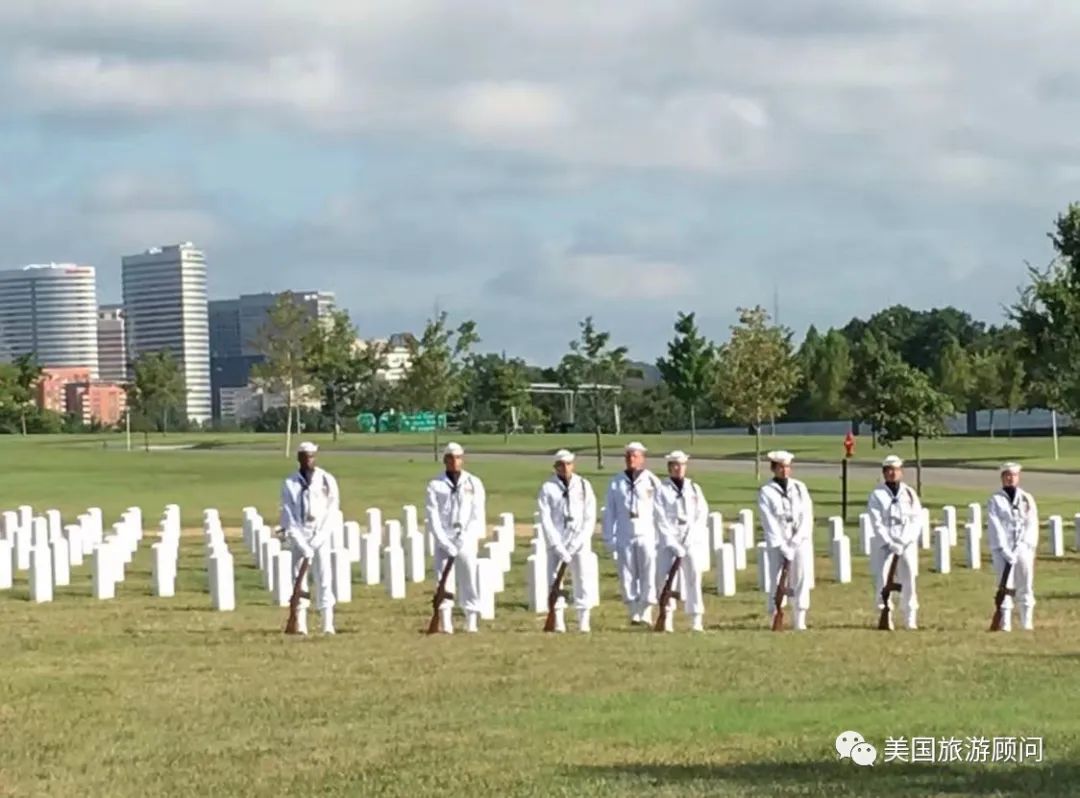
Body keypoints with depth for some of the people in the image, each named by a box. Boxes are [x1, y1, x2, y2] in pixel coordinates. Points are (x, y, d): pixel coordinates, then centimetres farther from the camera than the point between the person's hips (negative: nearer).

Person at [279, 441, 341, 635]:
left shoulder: (327, 480, 3)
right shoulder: (290, 483, 3)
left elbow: (332, 508, 0)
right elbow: (288, 513, -2)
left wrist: (318, 538, -11)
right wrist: (302, 544, -13)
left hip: (321, 534, -1)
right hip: (299, 534, 1)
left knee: (324, 578, -5)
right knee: (298, 577, -2)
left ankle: (328, 624, -6)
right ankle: (300, 624, -1)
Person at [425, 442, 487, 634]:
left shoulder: (474, 483, 7)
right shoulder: (435, 485, 5)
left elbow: (478, 514, 2)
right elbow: (432, 516, -1)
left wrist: (470, 538, -11)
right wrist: (445, 542, -12)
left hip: (467, 541, 0)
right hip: (443, 540, 0)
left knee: (470, 580, -2)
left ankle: (472, 622, 2)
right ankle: (445, 623, -3)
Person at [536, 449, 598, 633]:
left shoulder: (583, 486, 3)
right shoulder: (548, 488, 0)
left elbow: (590, 519, 1)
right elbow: (545, 520, -4)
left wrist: (576, 544, -9)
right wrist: (558, 547, -12)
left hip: (579, 542, 0)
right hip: (556, 542, 0)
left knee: (582, 580, -3)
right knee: (554, 580, -4)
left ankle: (584, 622, 1)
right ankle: (558, 621, 1)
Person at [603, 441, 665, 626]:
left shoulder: (652, 481, 2)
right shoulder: (616, 482, 8)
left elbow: (660, 511, 3)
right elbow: (609, 511, 9)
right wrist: (609, 537, 5)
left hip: (646, 536, -2)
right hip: (625, 536, 2)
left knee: (648, 576, -5)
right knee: (627, 577, 2)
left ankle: (646, 613, -1)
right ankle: (634, 613, 9)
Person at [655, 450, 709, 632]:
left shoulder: (694, 489, 13)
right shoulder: (662, 489, 3)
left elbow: (702, 515, 8)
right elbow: (661, 519, -3)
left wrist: (690, 539, -5)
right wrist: (674, 544, -10)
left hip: (692, 540, 2)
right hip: (669, 539, -2)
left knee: (694, 576, -4)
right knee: (666, 578, -10)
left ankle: (696, 621, -1)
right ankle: (667, 620, -6)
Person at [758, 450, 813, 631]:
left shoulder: (800, 488, 9)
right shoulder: (766, 492, -1)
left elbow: (807, 516, 3)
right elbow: (770, 523, -6)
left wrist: (796, 540, -10)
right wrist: (783, 547, -13)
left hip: (801, 541, 3)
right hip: (778, 543, -3)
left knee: (801, 579, -2)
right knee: (778, 581, -8)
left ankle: (800, 620, 2)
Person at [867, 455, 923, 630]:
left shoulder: (910, 494, 7)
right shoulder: (877, 495, 2)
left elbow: (917, 521, 0)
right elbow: (877, 524, -5)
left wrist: (902, 542, -12)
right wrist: (890, 544, -16)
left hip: (907, 544, 2)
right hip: (884, 544, -2)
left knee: (909, 581, -1)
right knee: (882, 581, -8)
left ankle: (911, 620, 5)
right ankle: (885, 618, -3)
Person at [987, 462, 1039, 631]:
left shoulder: (1027, 499, 11)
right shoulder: (995, 500, 4)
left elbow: (1032, 525, 4)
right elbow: (995, 527, -4)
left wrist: (1022, 546, -9)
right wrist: (1005, 551, -14)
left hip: (1023, 549, 2)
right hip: (1002, 550, -2)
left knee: (1026, 586, 2)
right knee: (1005, 586, -5)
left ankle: (1027, 622, 6)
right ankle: (1005, 622, -5)